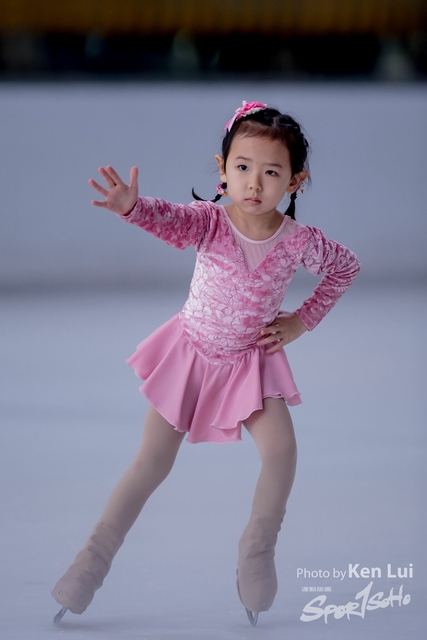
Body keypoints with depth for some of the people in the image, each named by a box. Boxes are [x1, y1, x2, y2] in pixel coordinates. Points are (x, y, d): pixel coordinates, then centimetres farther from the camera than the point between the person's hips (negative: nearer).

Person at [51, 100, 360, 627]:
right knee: (152, 460, 0)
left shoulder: (299, 242, -15)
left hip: (251, 361, 1)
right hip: (191, 351, -1)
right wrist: (131, 207, -66)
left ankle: (258, 547, 4)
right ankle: (96, 555, 10)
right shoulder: (209, 222, -20)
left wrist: (301, 321, -1)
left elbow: (346, 267, 5)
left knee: (280, 449, -18)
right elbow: (170, 219, -43)